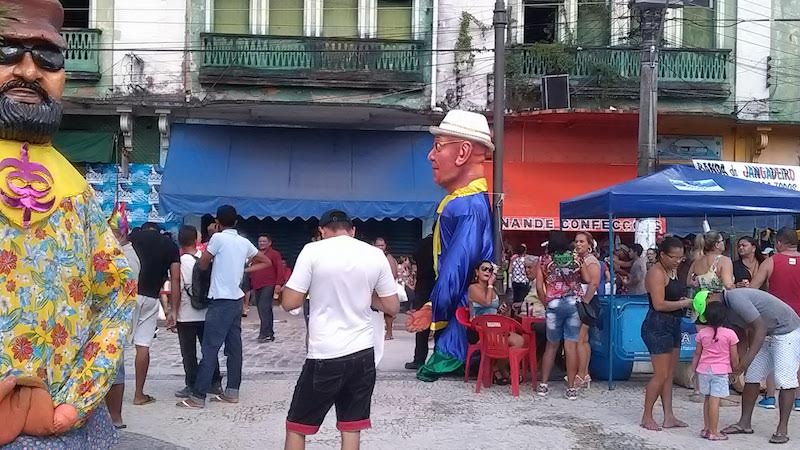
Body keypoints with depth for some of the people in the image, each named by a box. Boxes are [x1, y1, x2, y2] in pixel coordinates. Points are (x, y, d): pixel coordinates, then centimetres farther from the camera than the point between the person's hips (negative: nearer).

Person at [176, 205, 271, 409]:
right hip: (236, 300, 7)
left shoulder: (218, 238, -11)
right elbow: (266, 262, 19)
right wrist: (245, 269, 12)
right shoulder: (245, 242, 8)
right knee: (234, 347, 9)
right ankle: (232, 391, 14)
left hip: (221, 301, -7)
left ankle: (198, 396, -5)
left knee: (209, 349, -6)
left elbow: (203, 265, -1)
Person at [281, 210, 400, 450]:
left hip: (325, 356, -3)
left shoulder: (313, 251, -7)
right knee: (352, 428, 10)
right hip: (363, 354, 3)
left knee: (296, 426, 12)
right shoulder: (376, 255, 3)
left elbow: (289, 302, -8)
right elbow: (392, 307, 6)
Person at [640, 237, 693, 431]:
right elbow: (659, 304, -22)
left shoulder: (673, 271, 14)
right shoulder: (656, 273, -15)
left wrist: (686, 300, 1)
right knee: (661, 375, -5)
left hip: (673, 326, 9)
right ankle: (647, 417, 6)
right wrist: (685, 303, -19)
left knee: (669, 374, 11)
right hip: (658, 326, -9)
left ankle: (669, 416, 17)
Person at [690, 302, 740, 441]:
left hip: (703, 370, 4)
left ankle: (706, 428, 22)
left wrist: (693, 371, 17)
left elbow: (697, 354, 8)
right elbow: (734, 357, -2)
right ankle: (713, 432, -2)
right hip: (721, 372, -4)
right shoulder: (730, 334, -8)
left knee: (708, 399, 16)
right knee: (715, 401, -5)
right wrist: (736, 371, 14)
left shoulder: (702, 333, 2)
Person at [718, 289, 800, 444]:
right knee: (752, 377, 5)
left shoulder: (734, 298, -28)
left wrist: (749, 357, -34)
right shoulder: (726, 309, 1)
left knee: (784, 379, -12)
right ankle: (745, 423, 10)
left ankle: (783, 429, -8)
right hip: (766, 336, 10)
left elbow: (760, 327, -29)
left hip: (787, 332, -9)